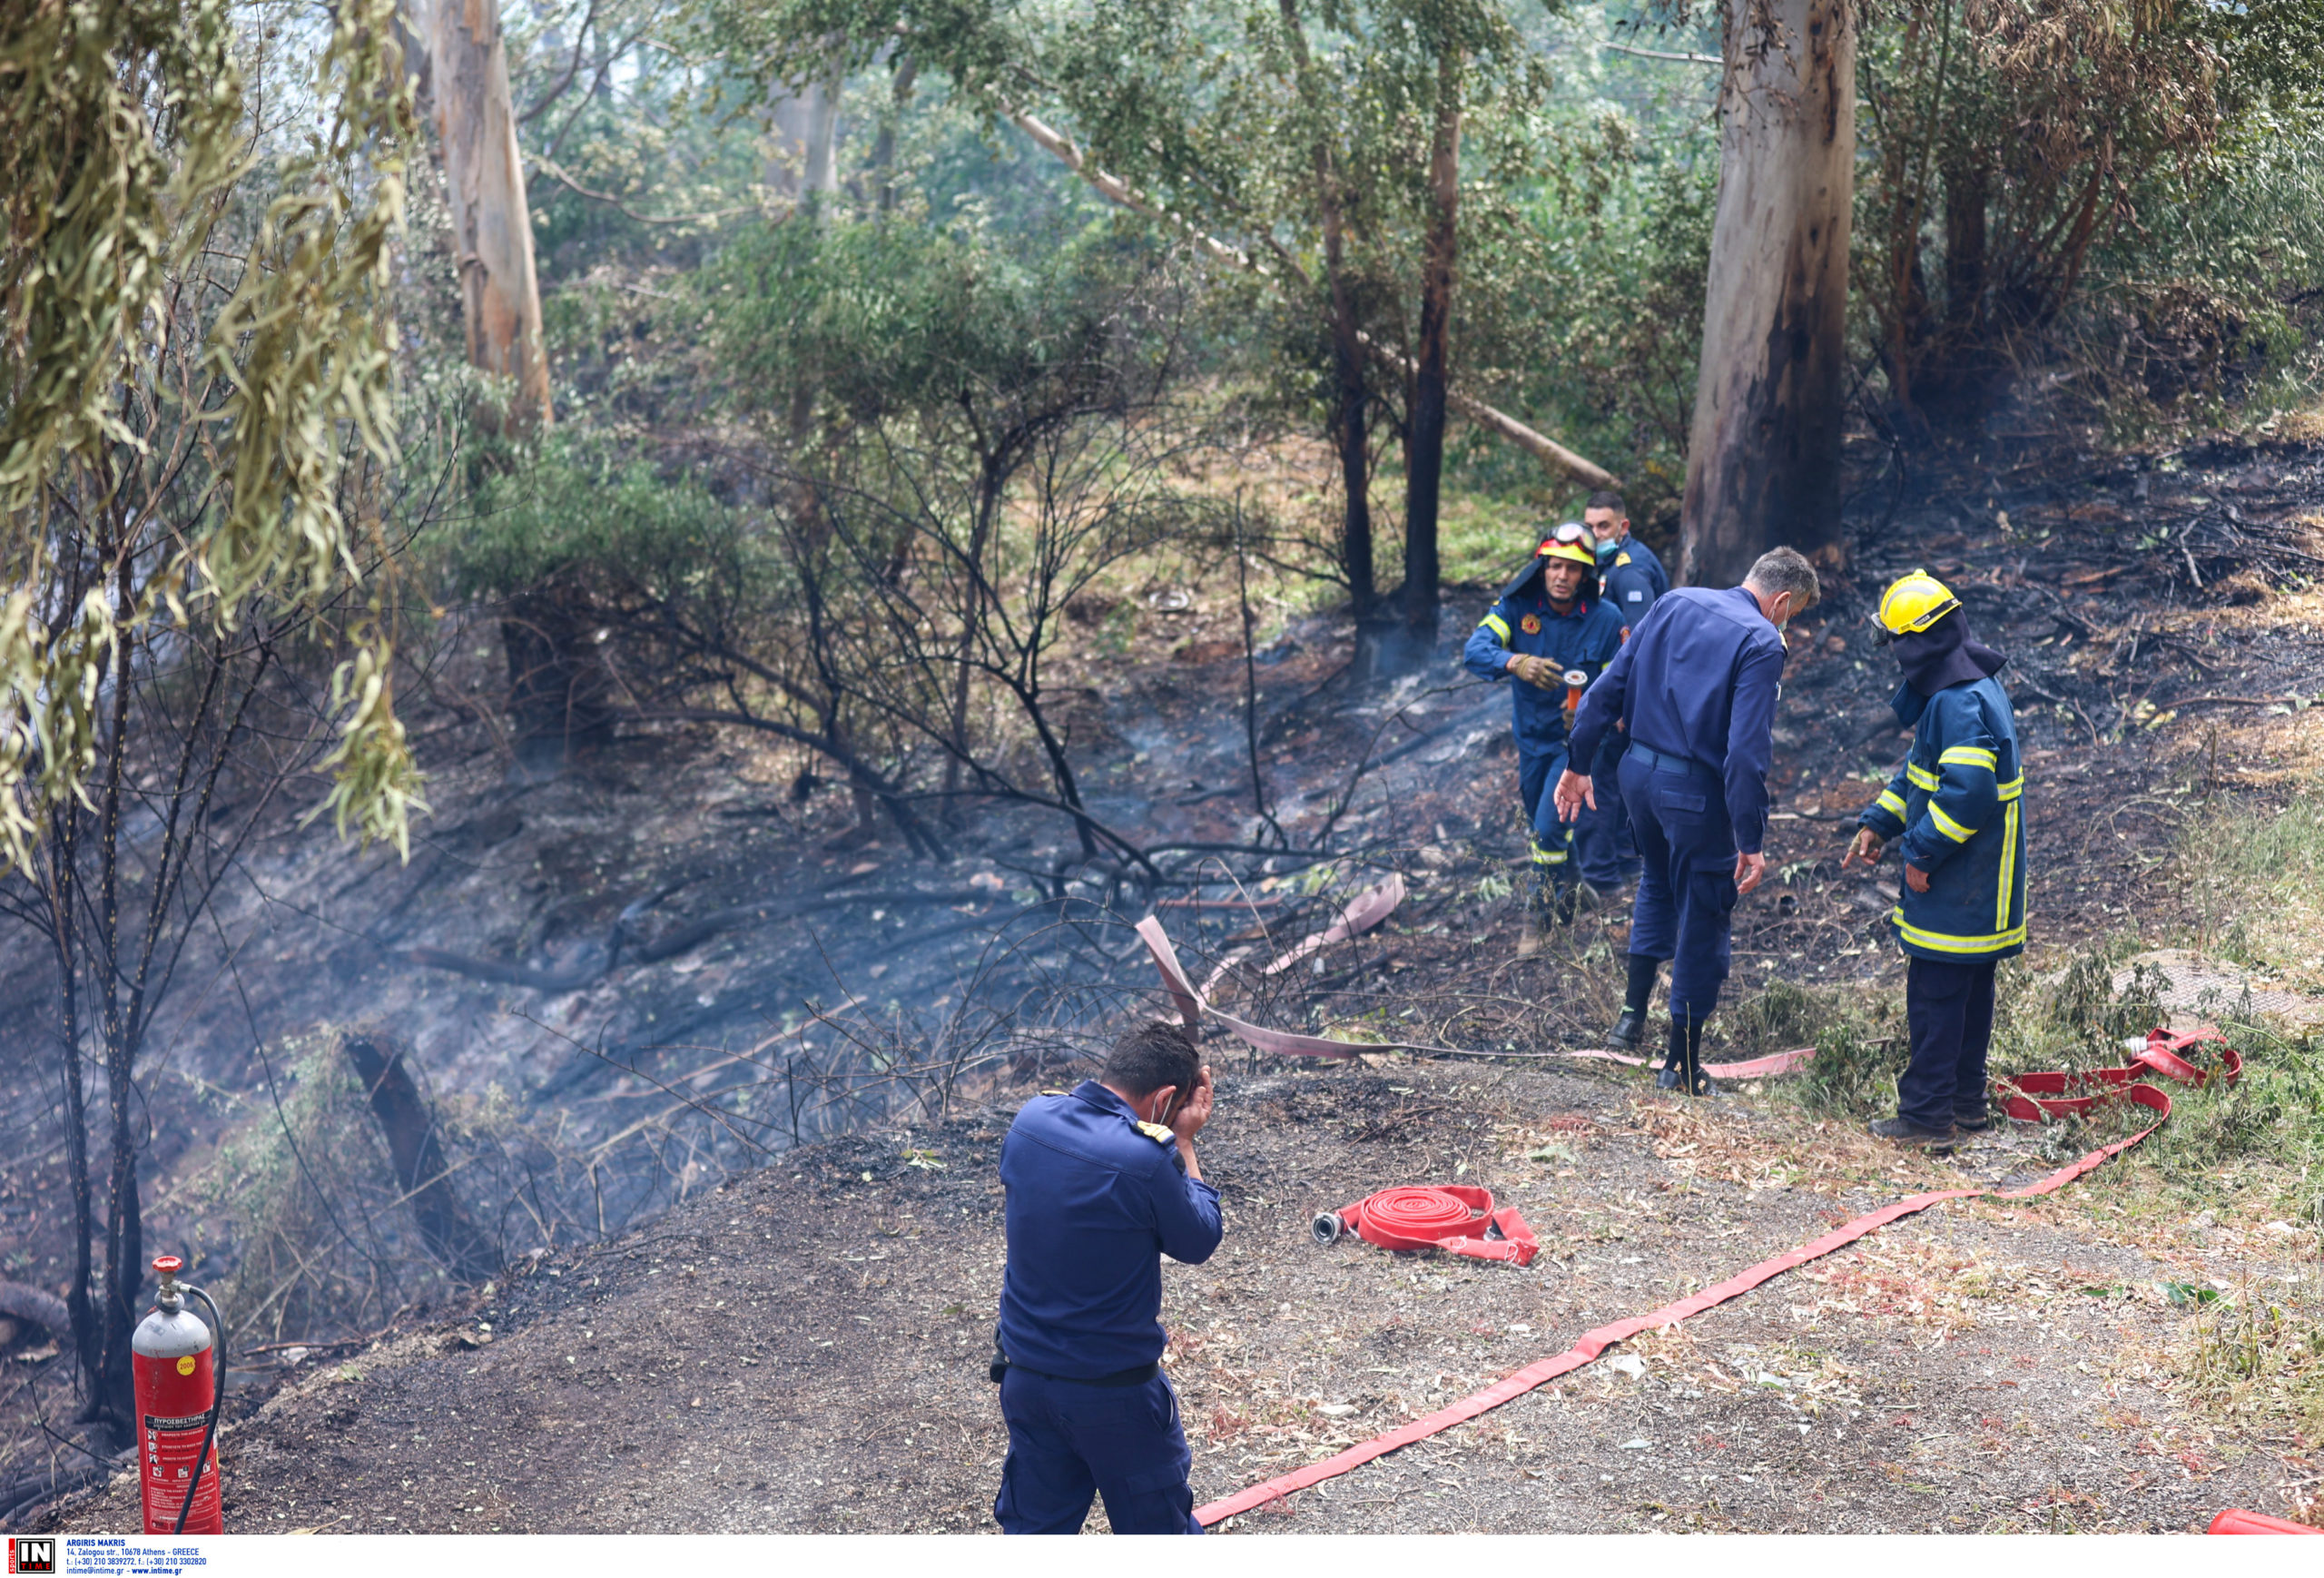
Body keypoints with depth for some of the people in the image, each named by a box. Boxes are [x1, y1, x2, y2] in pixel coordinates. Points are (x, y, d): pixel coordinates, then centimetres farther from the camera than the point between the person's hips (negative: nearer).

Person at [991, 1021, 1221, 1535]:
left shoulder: (1031, 1119, -7)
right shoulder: (1146, 1159, -26)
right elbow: (1198, 1242, -9)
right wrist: (1184, 1142, -2)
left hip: (1023, 1374, 6)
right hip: (1115, 1391, -5)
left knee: (1032, 1526, 20)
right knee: (1157, 1527, 17)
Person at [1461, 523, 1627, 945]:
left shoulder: (1605, 620, -16)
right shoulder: (1517, 606, -15)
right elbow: (1474, 651, -29)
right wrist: (1514, 663, -49)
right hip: (1531, 735, 3)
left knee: (1549, 829, -15)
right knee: (1538, 828, 19)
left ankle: (1540, 917, 9)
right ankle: (1565, 896, 45)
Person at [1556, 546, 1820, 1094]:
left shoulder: (1676, 603, 5)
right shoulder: (1761, 643, -14)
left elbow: (1608, 688, 6)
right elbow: (1746, 750, -22)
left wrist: (1579, 763, 13)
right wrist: (1751, 841, -18)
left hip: (1638, 771, 6)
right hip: (1696, 791, -6)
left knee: (1659, 879, 32)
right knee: (1702, 921, 9)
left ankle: (1633, 1012, 28)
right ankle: (1683, 1062, 18)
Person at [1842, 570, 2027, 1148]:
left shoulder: (1960, 703, -23)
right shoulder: (1969, 687, 13)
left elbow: (1966, 792, -29)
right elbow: (1923, 770, 22)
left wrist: (1922, 853, -20)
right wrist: (1879, 823, 16)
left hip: (1957, 888, -11)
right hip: (1979, 886, 11)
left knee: (1935, 994, -4)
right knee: (1970, 988, 17)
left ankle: (1927, 1115, 1)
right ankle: (1967, 1102, 27)